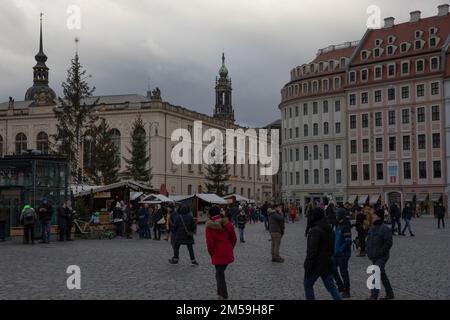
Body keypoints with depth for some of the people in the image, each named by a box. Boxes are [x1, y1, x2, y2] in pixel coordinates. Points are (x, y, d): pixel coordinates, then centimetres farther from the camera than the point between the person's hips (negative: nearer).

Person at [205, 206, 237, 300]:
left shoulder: (209, 226, -9)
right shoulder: (227, 223, 3)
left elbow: (209, 243, -11)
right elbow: (234, 238, 5)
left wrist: (212, 254, 2)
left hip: (217, 255, -5)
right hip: (228, 253, 5)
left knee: (220, 275, 4)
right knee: (220, 273, 20)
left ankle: (224, 296, 3)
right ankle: (220, 294, 24)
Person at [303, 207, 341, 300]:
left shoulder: (315, 231, -20)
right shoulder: (330, 230, 8)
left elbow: (312, 251, -23)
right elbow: (332, 248, 18)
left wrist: (307, 266, -18)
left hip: (316, 264, -7)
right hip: (327, 264, 7)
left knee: (307, 285, 11)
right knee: (331, 286, 10)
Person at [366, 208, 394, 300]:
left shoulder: (385, 229, -15)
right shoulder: (372, 228, 12)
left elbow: (388, 243, -19)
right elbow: (369, 241, 20)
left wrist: (380, 253, -20)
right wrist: (369, 252, 9)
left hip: (381, 257, -9)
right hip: (374, 257, 9)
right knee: (382, 275, 18)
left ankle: (374, 297, -15)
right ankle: (390, 294, 30)